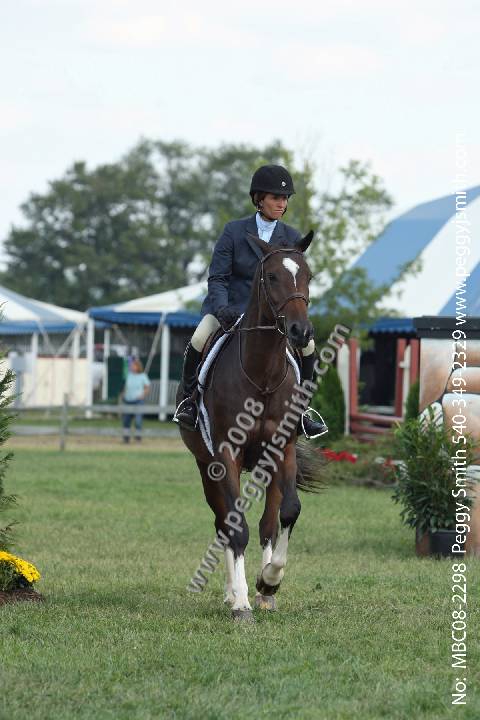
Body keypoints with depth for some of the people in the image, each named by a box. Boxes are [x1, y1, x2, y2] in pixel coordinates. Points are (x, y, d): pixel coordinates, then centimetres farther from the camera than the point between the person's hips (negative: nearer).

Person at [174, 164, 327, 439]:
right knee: (200, 338, -31)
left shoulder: (292, 238, 3)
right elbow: (217, 277, -6)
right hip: (230, 306, -2)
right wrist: (221, 308, -24)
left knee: (307, 344, -20)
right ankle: (189, 399, -8)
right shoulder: (234, 231, -4)